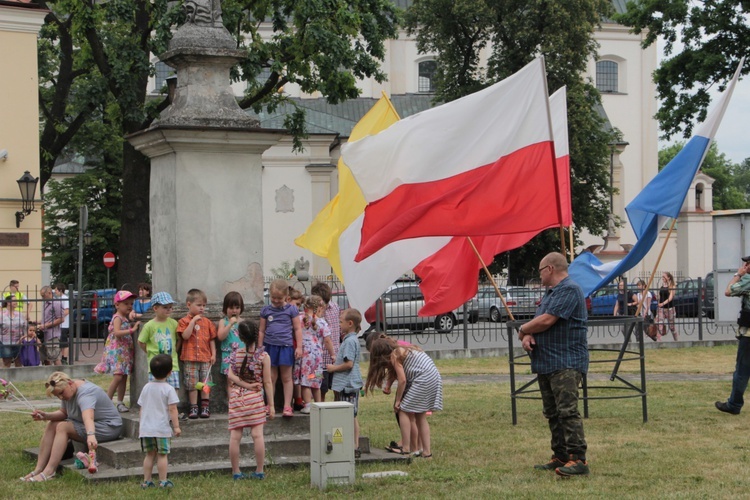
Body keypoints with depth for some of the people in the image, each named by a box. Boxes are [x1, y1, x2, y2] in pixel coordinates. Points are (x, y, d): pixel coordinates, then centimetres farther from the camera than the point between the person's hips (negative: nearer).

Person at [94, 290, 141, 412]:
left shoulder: (126, 318, 16)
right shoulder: (118, 318, -11)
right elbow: (117, 332, -26)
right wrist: (132, 330, -29)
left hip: (126, 351, 9)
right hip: (116, 351, -9)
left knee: (124, 377, 9)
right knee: (117, 377, -15)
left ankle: (120, 402, 14)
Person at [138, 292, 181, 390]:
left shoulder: (173, 323, 3)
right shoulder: (149, 326, -4)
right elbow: (141, 342, 5)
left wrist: (175, 350, 5)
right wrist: (150, 352, 4)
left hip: (172, 364, 2)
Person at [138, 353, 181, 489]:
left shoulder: (146, 387, 7)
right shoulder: (169, 389, -8)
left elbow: (142, 408, 11)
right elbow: (172, 409, -11)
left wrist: (141, 425, 20)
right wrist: (176, 426, -6)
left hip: (146, 428, 5)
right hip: (162, 429, -5)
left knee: (149, 455, 11)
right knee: (162, 455, 1)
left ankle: (146, 481, 13)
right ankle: (163, 481, 3)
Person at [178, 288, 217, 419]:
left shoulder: (207, 322, 9)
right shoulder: (184, 321, 0)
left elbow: (211, 339, 12)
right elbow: (185, 336, -15)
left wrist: (213, 354, 6)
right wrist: (193, 321, -16)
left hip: (205, 357, 3)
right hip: (190, 359, -3)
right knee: (192, 384, 0)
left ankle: (205, 407, 10)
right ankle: (193, 408, 7)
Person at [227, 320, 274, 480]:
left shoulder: (236, 354, 0)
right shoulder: (263, 356, -4)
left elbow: (230, 375, -10)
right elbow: (267, 382, -3)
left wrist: (245, 384, -7)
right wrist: (271, 405, 1)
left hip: (236, 397, 2)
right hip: (255, 397, -2)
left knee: (235, 435, 3)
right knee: (257, 434, 0)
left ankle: (236, 472, 8)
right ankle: (259, 471, 2)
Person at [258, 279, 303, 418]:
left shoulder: (291, 309, 1)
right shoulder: (266, 310, 6)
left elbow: (297, 329, 2)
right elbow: (262, 331, 11)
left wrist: (299, 347, -2)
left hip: (286, 346, -2)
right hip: (270, 346, 2)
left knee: (286, 377, 4)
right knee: (271, 377, 7)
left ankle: (287, 406, 6)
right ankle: (270, 405, 14)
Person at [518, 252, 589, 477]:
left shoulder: (569, 290, -12)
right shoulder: (551, 292, 21)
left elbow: (547, 320, -20)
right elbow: (537, 321, 18)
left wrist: (523, 329, -3)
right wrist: (527, 335, -5)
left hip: (566, 363, -10)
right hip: (546, 363, 10)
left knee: (567, 411, -15)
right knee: (552, 414, 12)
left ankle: (578, 459, -17)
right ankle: (560, 457, 17)